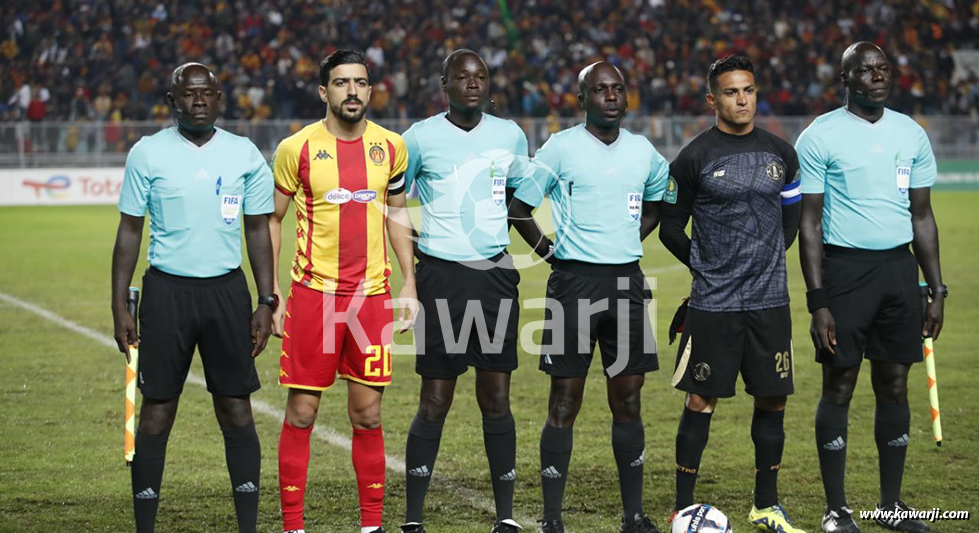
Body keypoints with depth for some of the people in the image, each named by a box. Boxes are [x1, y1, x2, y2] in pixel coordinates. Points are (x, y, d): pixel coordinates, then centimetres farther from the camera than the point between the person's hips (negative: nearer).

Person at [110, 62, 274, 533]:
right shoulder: (148, 154, 1)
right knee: (156, 411, 0)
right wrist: (119, 306, -1)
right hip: (166, 288, -1)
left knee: (236, 410, 2)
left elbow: (258, 231, 10)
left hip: (227, 288, 1)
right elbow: (129, 232, 4)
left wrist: (266, 302, 3)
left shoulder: (245, 155, 5)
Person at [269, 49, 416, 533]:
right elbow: (271, 220, 3)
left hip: (372, 294, 2)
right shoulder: (296, 148, -4)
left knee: (367, 415, 6)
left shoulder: (390, 147, 5)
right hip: (312, 294, -2)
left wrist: (409, 283, 9)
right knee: (301, 413, 0)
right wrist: (271, 295, -2)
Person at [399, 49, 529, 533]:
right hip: (441, 275, -3)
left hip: (496, 273, 3)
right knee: (435, 402, -1)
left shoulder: (510, 135, 7)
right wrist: (408, 246, -2)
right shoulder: (421, 137, -2)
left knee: (496, 398, 3)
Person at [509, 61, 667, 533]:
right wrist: (549, 250, -1)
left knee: (628, 402, 7)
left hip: (627, 281, 4)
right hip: (574, 281, -4)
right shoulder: (560, 147, -4)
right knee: (565, 402, -3)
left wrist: (629, 242, 15)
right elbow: (519, 206, 2)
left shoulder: (644, 152, 10)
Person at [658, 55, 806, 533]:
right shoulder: (693, 158, -4)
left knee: (772, 400, 7)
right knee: (700, 402, -1)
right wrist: (708, 267, 7)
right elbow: (671, 227, 3)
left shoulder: (781, 154, 7)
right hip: (712, 304, -4)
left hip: (770, 301, 4)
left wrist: (765, 261, 12)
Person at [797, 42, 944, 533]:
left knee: (894, 385, 7)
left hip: (899, 267, 4)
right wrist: (818, 301, -11)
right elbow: (809, 222, -5)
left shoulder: (911, 134, 10)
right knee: (839, 386, -2)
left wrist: (936, 290, 10)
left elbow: (922, 215, 15)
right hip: (845, 267, -4)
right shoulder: (820, 137, -4)